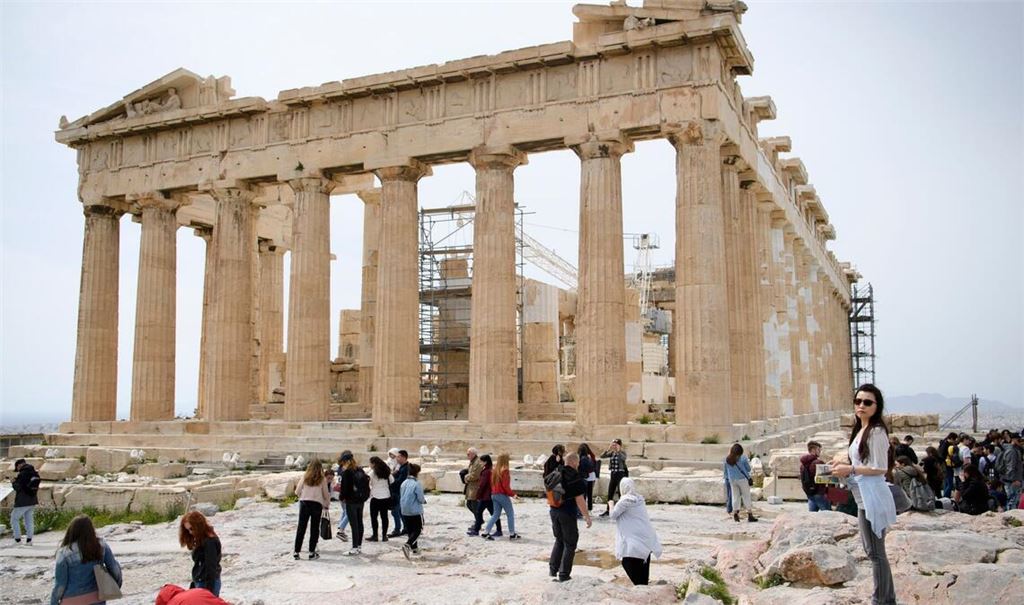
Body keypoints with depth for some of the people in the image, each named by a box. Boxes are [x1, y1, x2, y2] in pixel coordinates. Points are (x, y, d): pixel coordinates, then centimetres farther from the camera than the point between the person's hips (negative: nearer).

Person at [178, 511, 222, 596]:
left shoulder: (210, 541, -17)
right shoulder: (200, 540, 11)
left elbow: (211, 568, -19)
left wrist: (209, 591, -19)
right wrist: (193, 586, 20)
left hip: (208, 584, -9)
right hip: (199, 583, 9)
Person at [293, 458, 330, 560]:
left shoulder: (305, 477, 3)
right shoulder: (323, 479, 0)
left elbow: (297, 492, 5)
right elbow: (325, 495, 5)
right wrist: (327, 505, 21)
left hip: (304, 503, 1)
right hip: (317, 504, -1)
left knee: (301, 528, 6)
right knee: (314, 528, 8)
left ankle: (296, 552, 6)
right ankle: (312, 552, 8)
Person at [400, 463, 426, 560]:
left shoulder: (404, 483, 3)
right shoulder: (417, 484, -17)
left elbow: (402, 497, 12)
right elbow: (421, 499, -16)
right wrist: (424, 500, 6)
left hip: (404, 511, 6)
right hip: (415, 511, -6)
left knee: (409, 530, 17)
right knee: (418, 529, 2)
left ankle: (414, 548, 23)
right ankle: (407, 545, -18)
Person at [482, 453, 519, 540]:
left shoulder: (495, 470, 7)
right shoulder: (505, 470, -16)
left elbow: (492, 483, 12)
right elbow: (505, 485, -19)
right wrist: (512, 494, -9)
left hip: (494, 495, 8)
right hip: (503, 495, -8)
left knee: (496, 515, 14)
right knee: (510, 514, 6)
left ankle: (486, 532, 6)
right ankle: (512, 534, 9)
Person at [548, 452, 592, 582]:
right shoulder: (574, 476, -16)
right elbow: (579, 499, -18)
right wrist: (587, 516, -11)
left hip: (554, 511, 6)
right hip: (568, 513, -6)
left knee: (559, 540, 23)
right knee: (570, 544, 8)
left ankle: (553, 569, 22)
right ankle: (564, 575, 10)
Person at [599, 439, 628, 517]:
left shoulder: (622, 453, -4)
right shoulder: (611, 453, 7)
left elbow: (623, 458, -27)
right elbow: (602, 456, -6)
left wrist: (618, 451, -37)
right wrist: (608, 449, -20)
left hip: (621, 474, -5)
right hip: (613, 474, 5)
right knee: (610, 493, 11)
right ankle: (607, 510, 21)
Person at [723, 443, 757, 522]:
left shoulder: (727, 459, -1)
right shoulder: (743, 457, -10)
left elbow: (725, 471, 7)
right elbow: (748, 469, -4)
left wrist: (726, 478, 21)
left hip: (732, 480, 3)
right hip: (742, 479, -3)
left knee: (735, 496, 13)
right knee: (746, 497, 5)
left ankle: (735, 514, 11)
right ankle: (750, 515, 5)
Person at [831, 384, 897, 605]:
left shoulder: (876, 431, -16)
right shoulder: (861, 430, 12)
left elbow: (880, 468, -19)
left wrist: (850, 469, -15)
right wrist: (846, 464, 6)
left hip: (872, 497, -10)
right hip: (863, 498, 10)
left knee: (875, 552, 0)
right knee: (872, 550, 20)